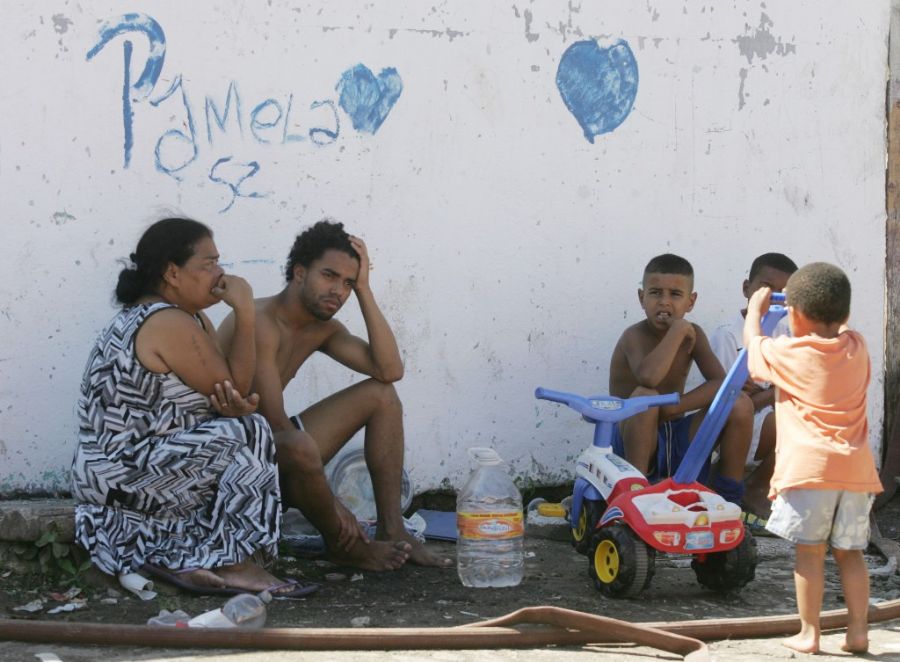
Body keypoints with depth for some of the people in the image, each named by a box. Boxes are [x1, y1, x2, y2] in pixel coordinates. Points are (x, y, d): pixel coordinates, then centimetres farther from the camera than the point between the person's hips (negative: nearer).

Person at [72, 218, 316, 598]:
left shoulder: (189, 318, 13)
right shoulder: (169, 324, -19)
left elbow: (225, 395, 5)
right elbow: (235, 388, -15)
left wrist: (233, 406, -19)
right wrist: (245, 313, -14)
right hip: (120, 476, -10)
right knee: (249, 434, -17)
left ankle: (169, 553, 2)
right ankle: (236, 566, -14)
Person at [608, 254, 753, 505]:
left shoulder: (693, 335, 2)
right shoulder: (635, 336, -15)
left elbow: (722, 384, -10)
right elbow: (649, 376, -38)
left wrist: (672, 408, -23)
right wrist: (678, 330, -27)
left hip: (678, 440, 6)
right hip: (633, 443, -5)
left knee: (740, 404, -12)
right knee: (645, 395, -35)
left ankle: (729, 499, -1)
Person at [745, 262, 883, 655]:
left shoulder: (790, 353, -2)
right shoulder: (857, 348, 9)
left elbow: (753, 343, 18)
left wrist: (756, 309, 33)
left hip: (808, 468, -4)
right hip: (856, 468, 4)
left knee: (809, 551, 1)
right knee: (849, 551, 11)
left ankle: (808, 634, 3)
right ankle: (858, 631, 10)